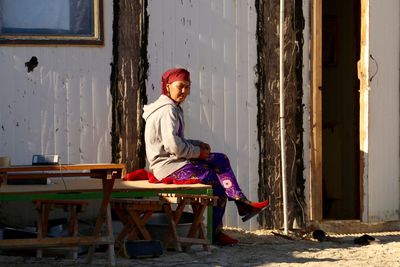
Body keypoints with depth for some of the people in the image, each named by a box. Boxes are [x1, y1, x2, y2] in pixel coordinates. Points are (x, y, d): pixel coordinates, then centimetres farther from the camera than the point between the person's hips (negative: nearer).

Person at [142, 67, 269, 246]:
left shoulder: (173, 108, 16)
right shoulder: (167, 110, -18)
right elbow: (173, 146, -27)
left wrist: (197, 145, 7)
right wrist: (197, 152, -13)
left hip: (173, 162, 10)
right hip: (169, 167, -10)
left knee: (221, 160, 7)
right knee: (217, 181, -5)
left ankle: (243, 204, -3)